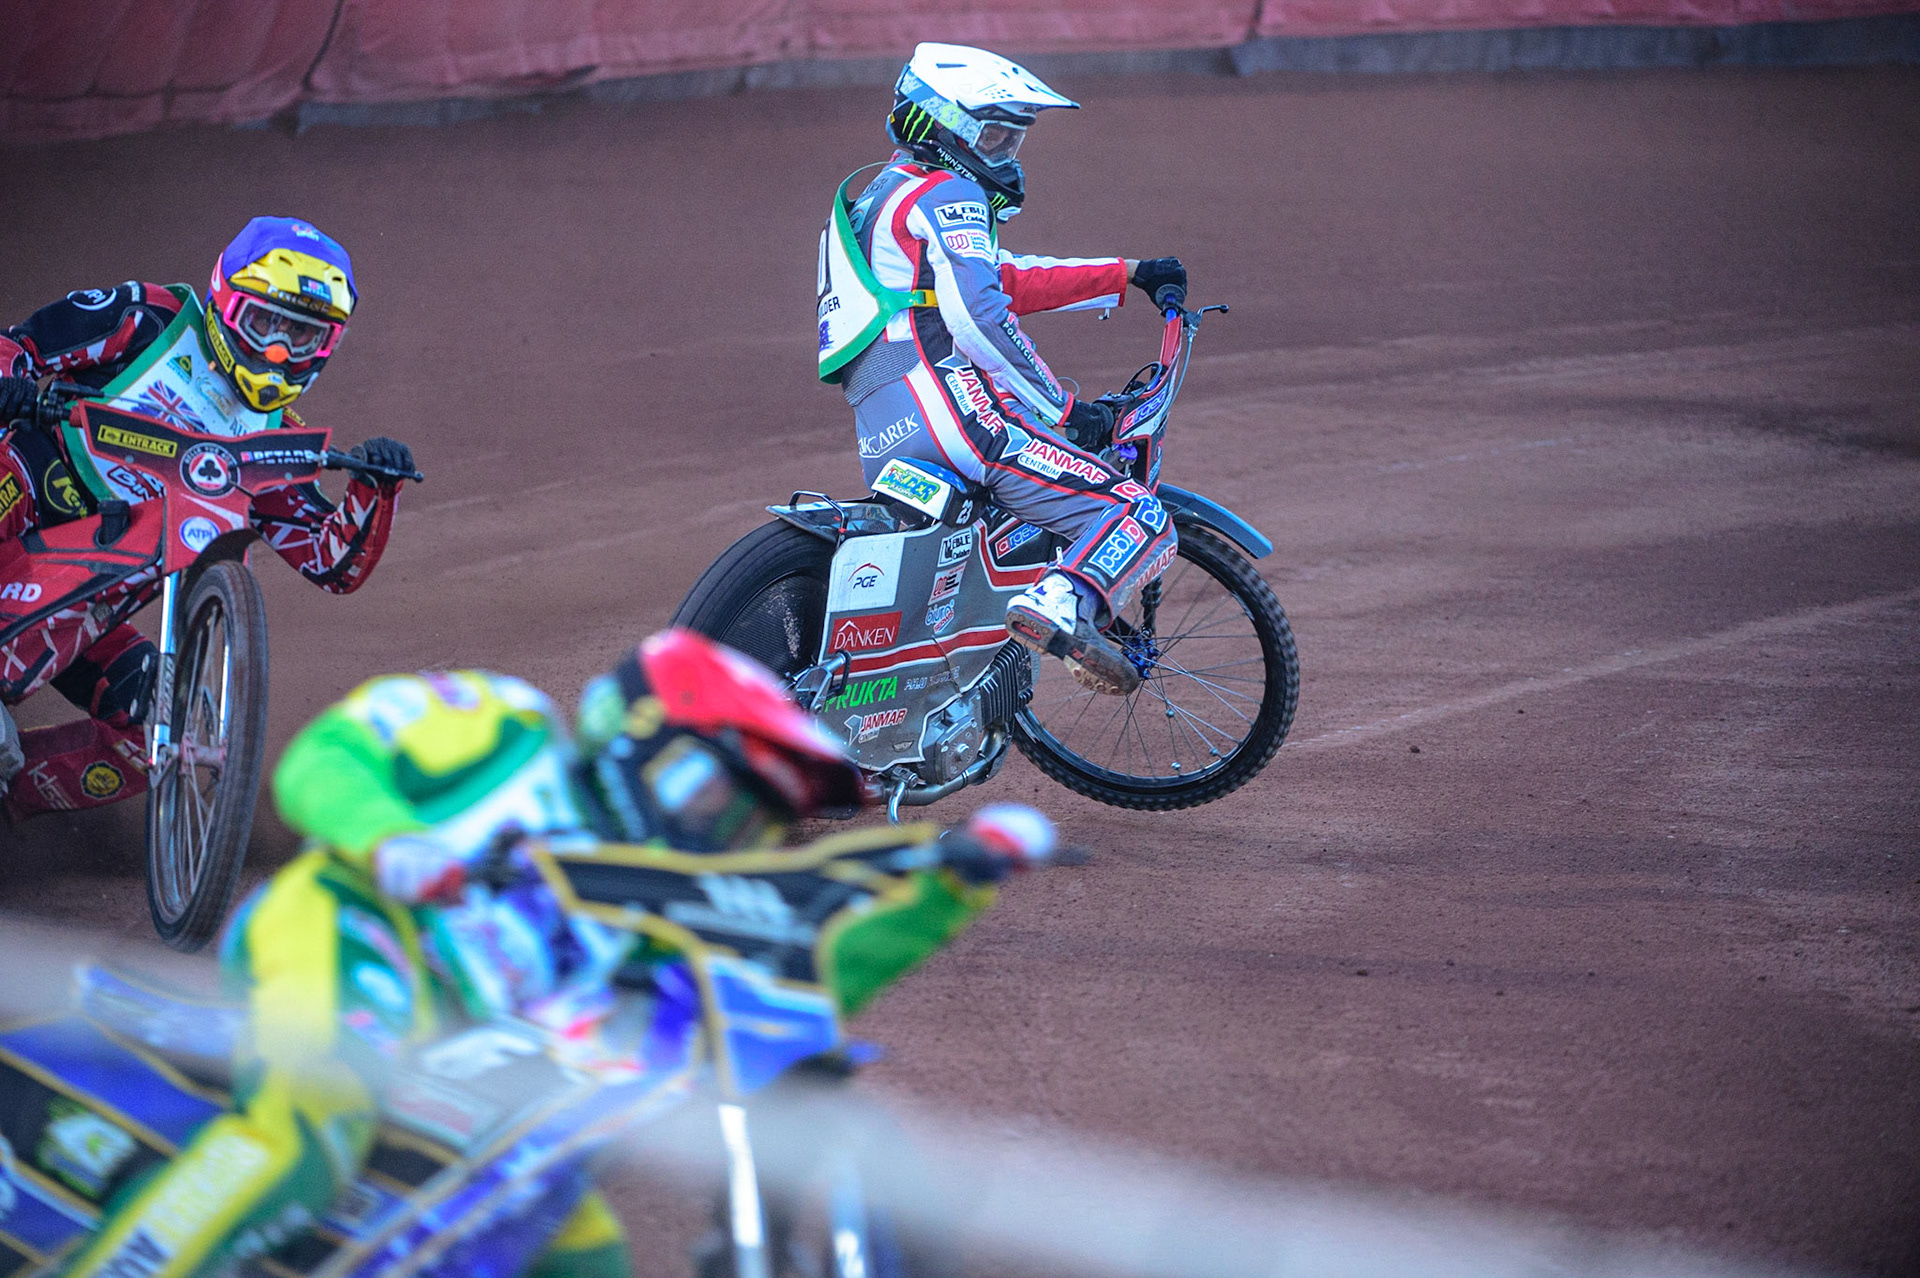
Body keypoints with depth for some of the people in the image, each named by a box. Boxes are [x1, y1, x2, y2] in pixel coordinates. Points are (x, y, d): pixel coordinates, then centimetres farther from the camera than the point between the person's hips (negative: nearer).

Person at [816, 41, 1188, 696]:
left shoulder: (881, 196, 30)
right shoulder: (949, 194, -1)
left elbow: (1008, 279, 36)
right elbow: (977, 313, -16)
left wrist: (1128, 274, 35)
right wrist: (1061, 408, -12)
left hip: (879, 439, 9)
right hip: (952, 410, -9)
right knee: (1139, 520, -16)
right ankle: (1061, 606, -39)